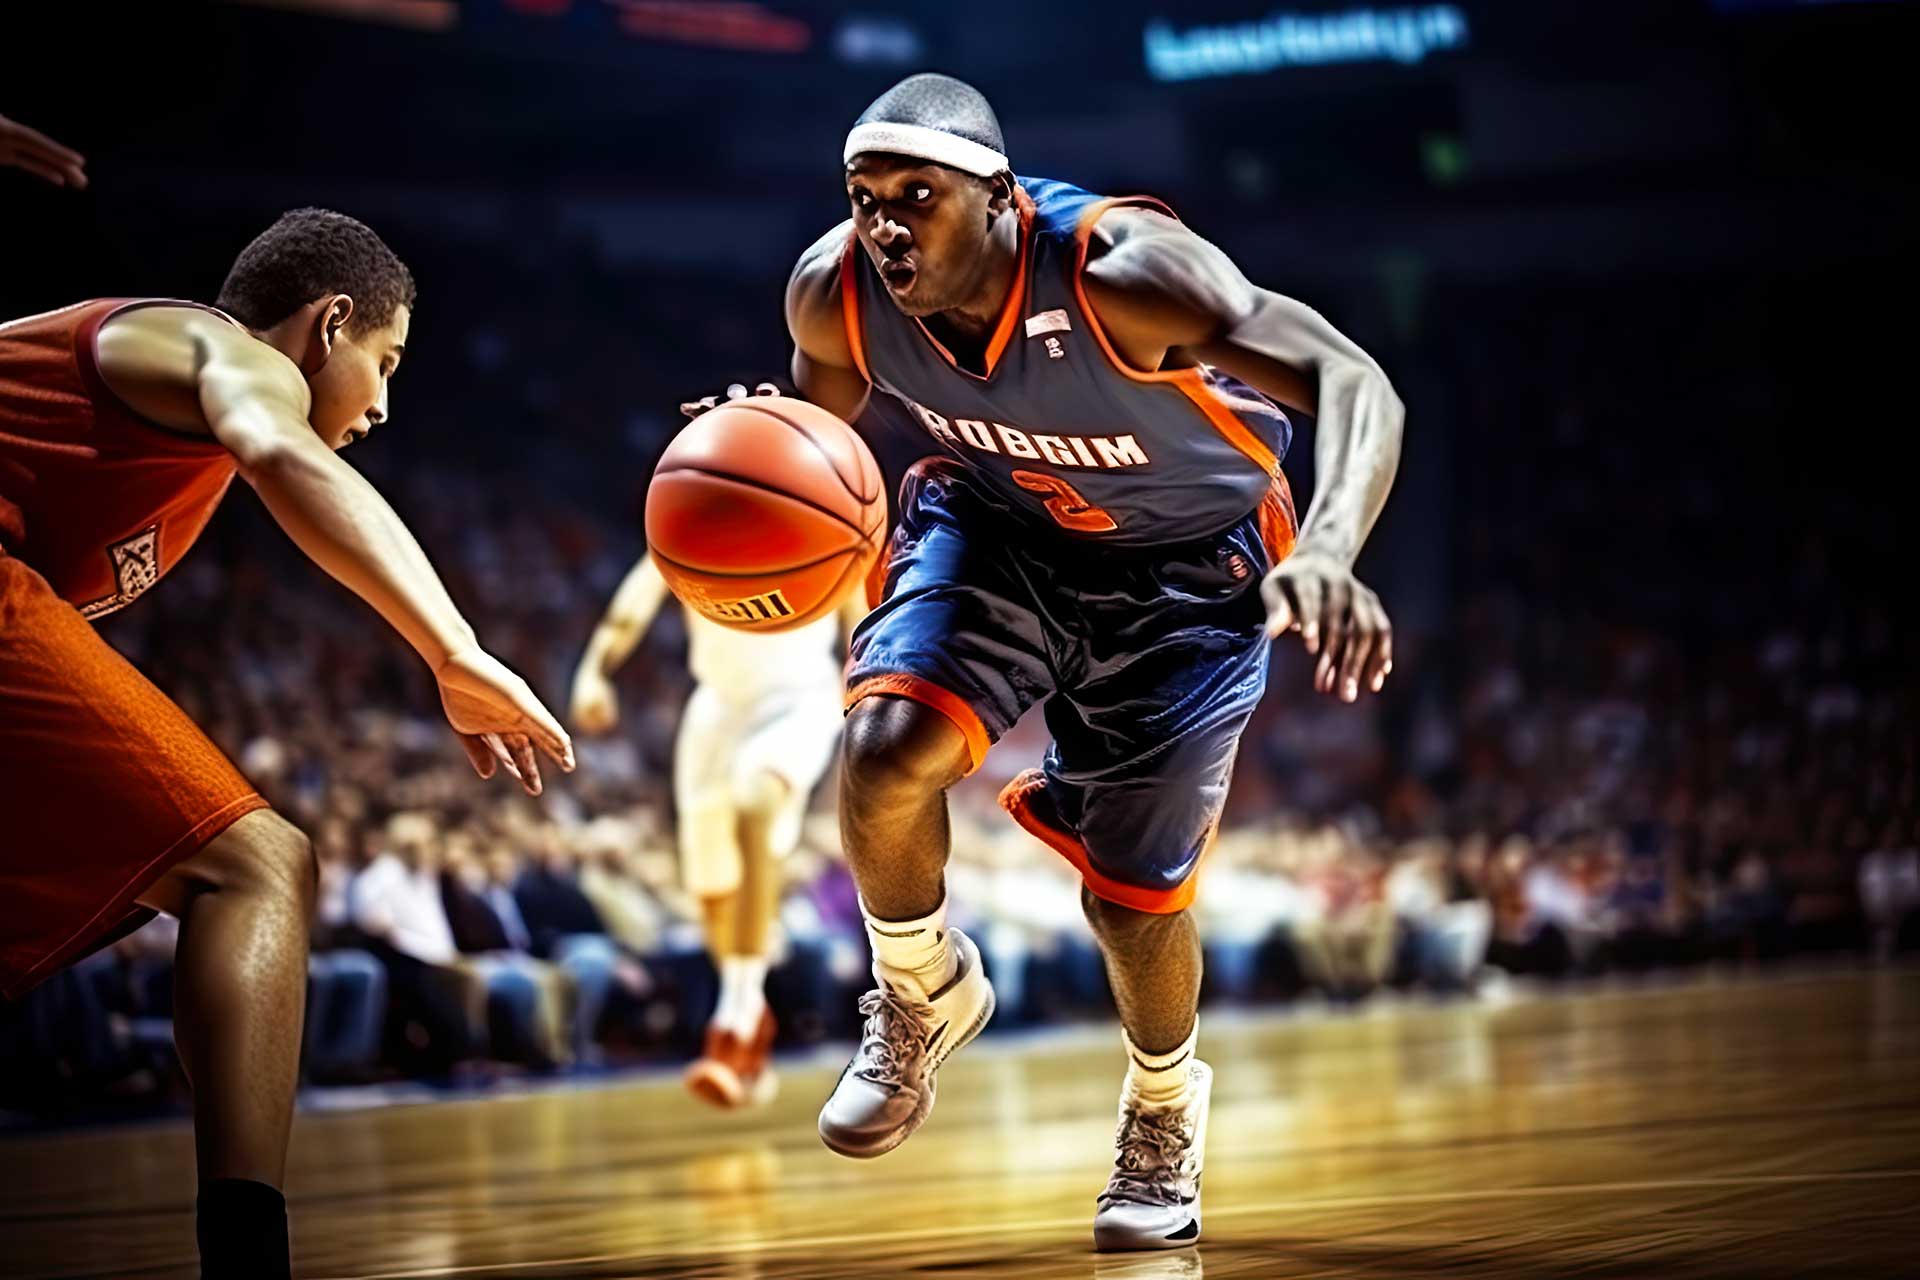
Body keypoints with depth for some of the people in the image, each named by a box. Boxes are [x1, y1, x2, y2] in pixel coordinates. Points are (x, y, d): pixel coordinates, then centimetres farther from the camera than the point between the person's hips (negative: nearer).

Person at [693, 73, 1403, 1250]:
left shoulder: (1120, 268, -37)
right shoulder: (836, 293, -22)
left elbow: (1354, 382, -47)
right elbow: (821, 418, 1)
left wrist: (1327, 548, -68)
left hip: (1184, 560, -3)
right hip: (997, 523, 3)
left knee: (1133, 892, 0)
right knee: (885, 747, -25)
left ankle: (1167, 1109, 34)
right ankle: (925, 997, 7)